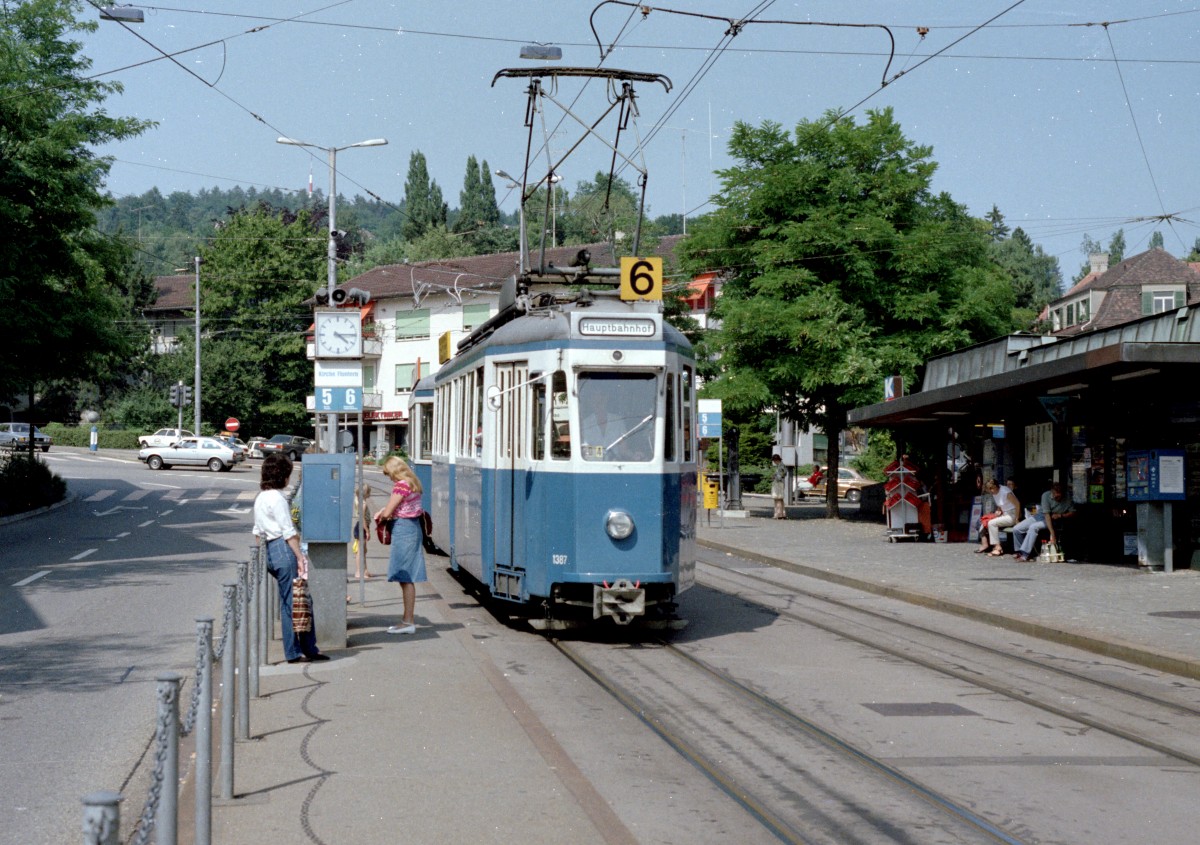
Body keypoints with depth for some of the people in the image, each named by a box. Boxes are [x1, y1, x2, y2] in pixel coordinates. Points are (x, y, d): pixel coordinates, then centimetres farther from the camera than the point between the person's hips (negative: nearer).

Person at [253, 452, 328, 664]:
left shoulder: (260, 498, 16)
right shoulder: (277, 498, -12)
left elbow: (258, 532, 21)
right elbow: (289, 532, -15)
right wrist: (300, 557, -14)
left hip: (270, 550, 10)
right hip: (284, 549, -10)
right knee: (292, 602, -4)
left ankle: (309, 649, 13)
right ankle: (294, 652, 1)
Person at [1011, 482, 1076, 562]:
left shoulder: (1067, 499, -15)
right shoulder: (1046, 495, -18)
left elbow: (1073, 513, -3)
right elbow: (1047, 514, -23)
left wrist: (1060, 515, -20)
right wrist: (1052, 533, -31)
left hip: (1054, 520, -3)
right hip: (1041, 515, 3)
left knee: (1033, 527, -32)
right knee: (1016, 529, -9)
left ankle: (1025, 554, -31)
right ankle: (1020, 551, 13)